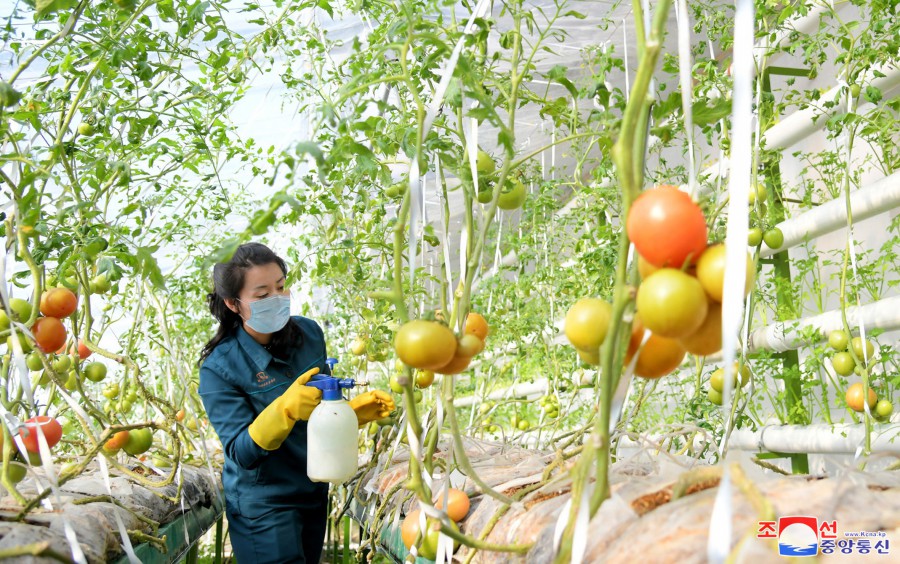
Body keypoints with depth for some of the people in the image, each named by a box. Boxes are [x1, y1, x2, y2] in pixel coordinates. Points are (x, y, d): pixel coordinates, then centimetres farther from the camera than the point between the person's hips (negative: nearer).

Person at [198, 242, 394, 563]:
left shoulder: (309, 333, -5)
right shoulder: (219, 368, -19)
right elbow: (241, 453, -23)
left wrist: (357, 409, -11)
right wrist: (284, 409, -38)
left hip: (315, 491, 5)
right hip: (263, 506, -5)